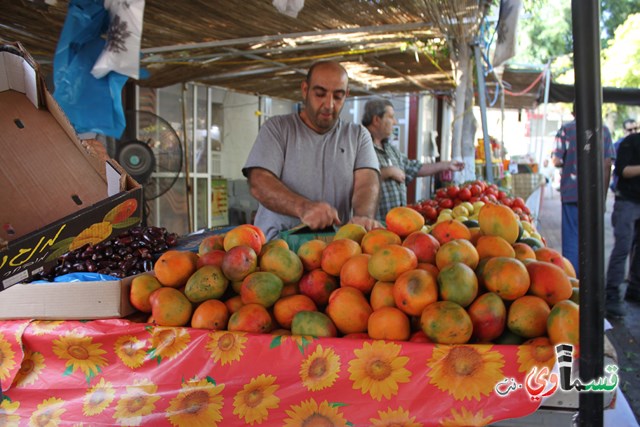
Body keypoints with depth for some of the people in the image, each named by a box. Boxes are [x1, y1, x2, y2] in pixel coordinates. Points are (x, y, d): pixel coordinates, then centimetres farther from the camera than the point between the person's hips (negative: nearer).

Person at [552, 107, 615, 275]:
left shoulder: (566, 129, -2)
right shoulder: (603, 130, 4)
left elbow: (556, 161, -8)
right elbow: (607, 164, 2)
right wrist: (603, 194, 8)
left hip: (571, 191, -2)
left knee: (572, 237, 4)